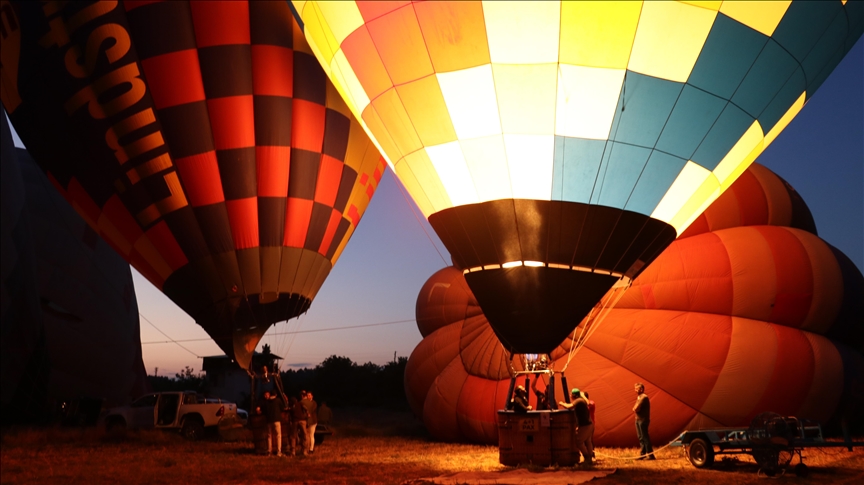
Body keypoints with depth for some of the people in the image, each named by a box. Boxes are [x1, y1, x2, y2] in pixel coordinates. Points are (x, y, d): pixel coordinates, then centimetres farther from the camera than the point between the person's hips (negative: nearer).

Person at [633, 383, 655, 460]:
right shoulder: (639, 397, 16)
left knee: (644, 437, -9)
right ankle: (642, 454, 18)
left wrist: (635, 409, -2)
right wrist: (636, 409, -4)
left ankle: (650, 455, -7)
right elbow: (635, 408, 15)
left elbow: (636, 409, -21)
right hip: (638, 419, 10)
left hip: (643, 420, -10)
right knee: (640, 437, 12)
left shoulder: (643, 397, -16)